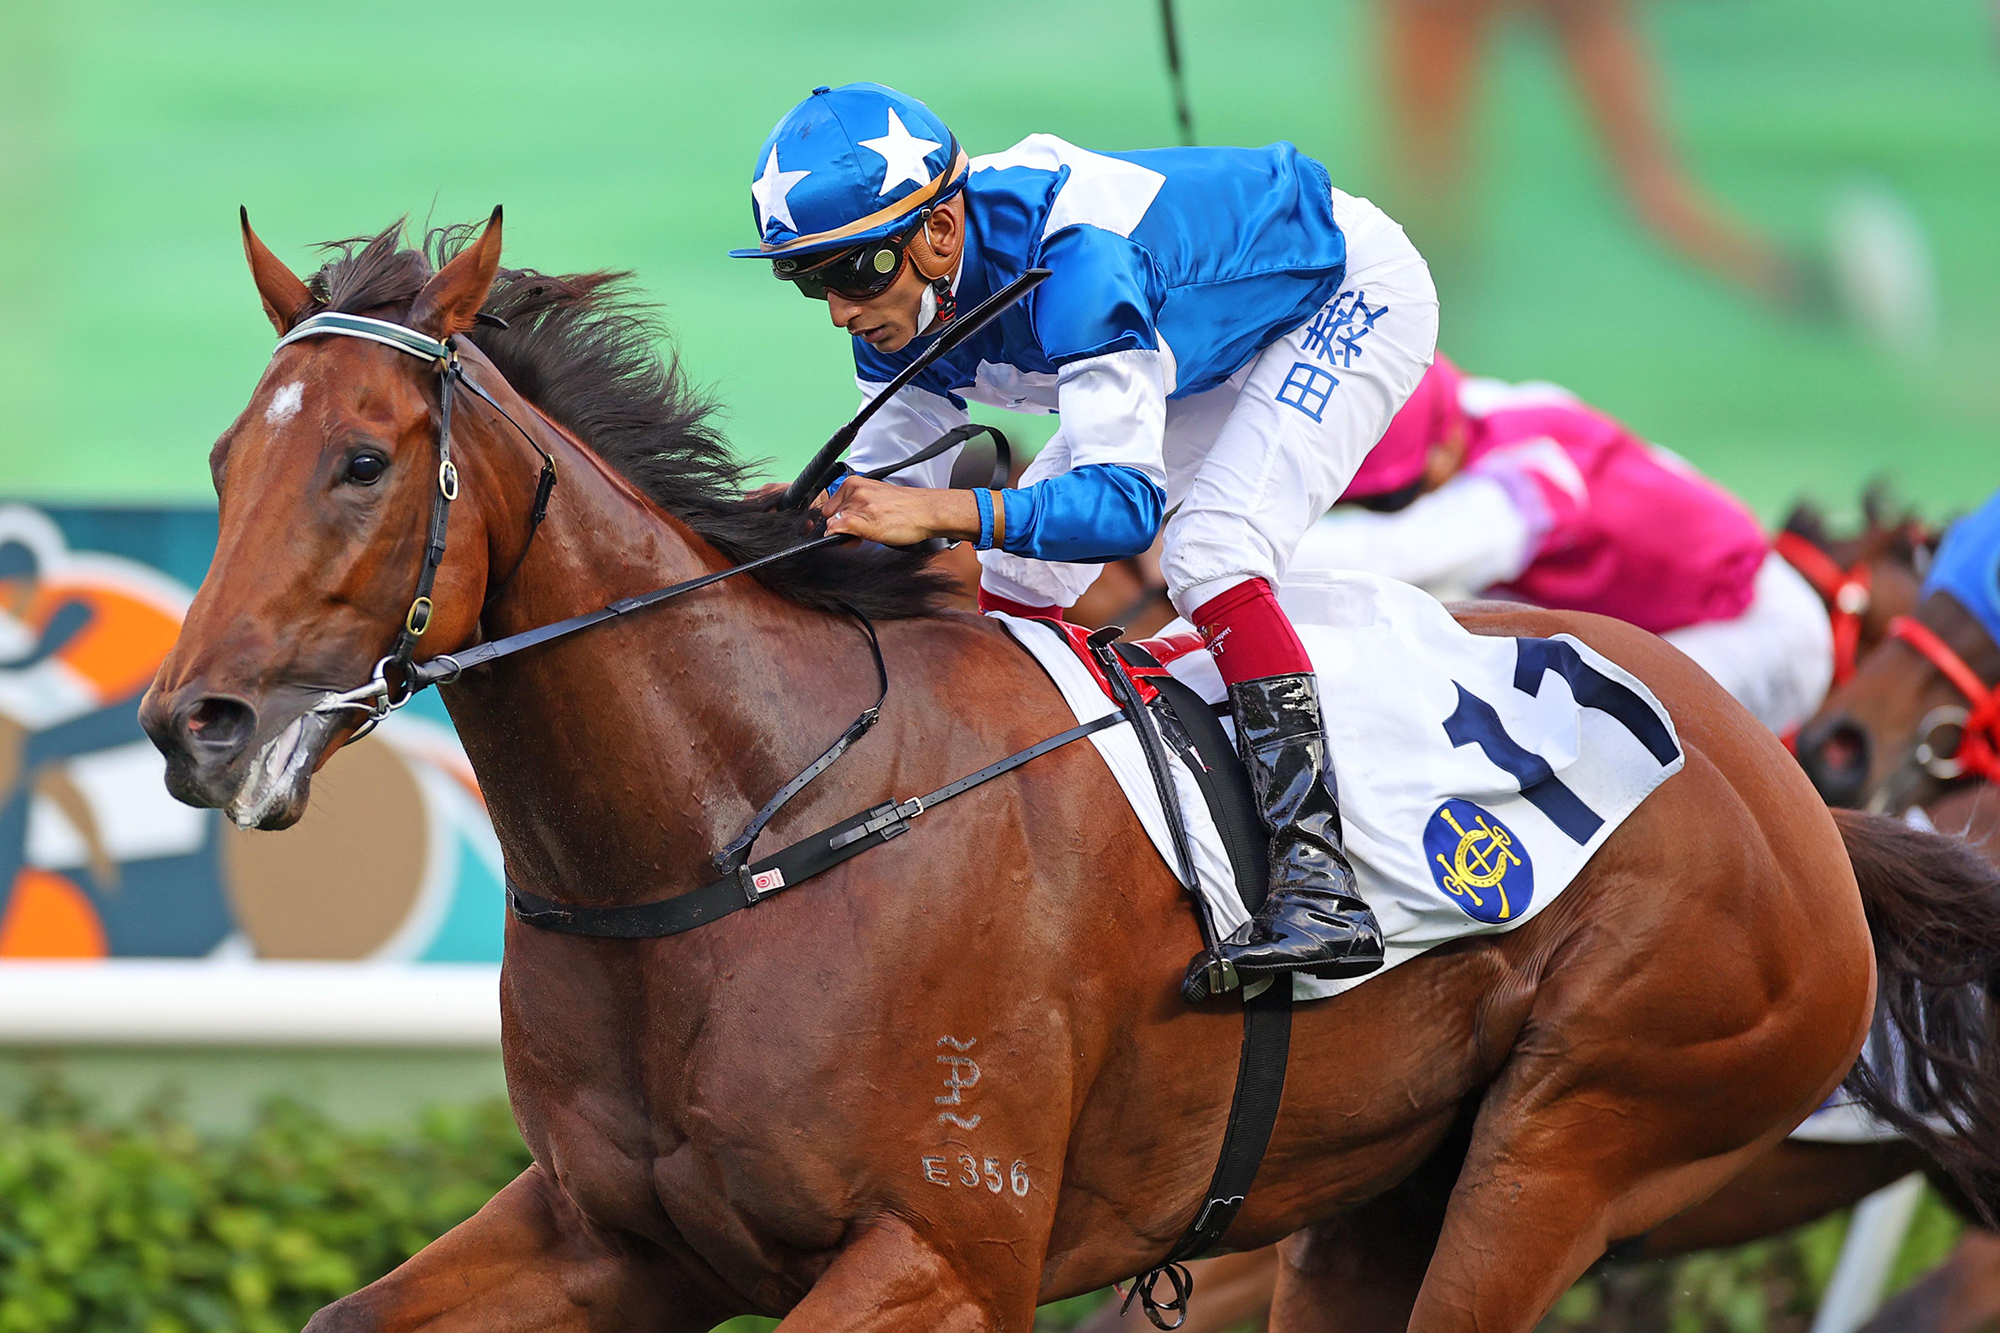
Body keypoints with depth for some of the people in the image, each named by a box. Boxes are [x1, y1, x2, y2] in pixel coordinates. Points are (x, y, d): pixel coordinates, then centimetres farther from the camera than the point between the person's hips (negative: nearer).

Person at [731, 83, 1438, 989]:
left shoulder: (1073, 262, -41)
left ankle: (1320, 884, -32)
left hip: (1351, 292, -9)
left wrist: (944, 511, -57)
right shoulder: (902, 293, -16)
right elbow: (888, 495, -6)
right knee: (1019, 572, 5)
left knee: (1210, 557, -28)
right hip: (1218, 333, 9)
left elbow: (1126, 502, -46)